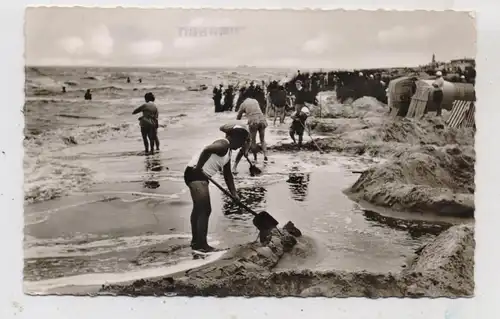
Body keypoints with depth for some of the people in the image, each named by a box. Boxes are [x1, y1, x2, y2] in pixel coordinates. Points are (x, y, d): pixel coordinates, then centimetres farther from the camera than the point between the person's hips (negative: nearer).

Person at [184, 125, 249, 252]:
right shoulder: (224, 144, -14)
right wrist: (198, 168, -26)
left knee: (199, 208, 19)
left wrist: (234, 194, 16)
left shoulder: (228, 151, 17)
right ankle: (201, 244, 2)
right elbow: (207, 150, -35)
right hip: (195, 174, -11)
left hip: (200, 175, 11)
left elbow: (227, 174, 20)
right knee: (205, 210, -6)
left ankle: (196, 241, 32)